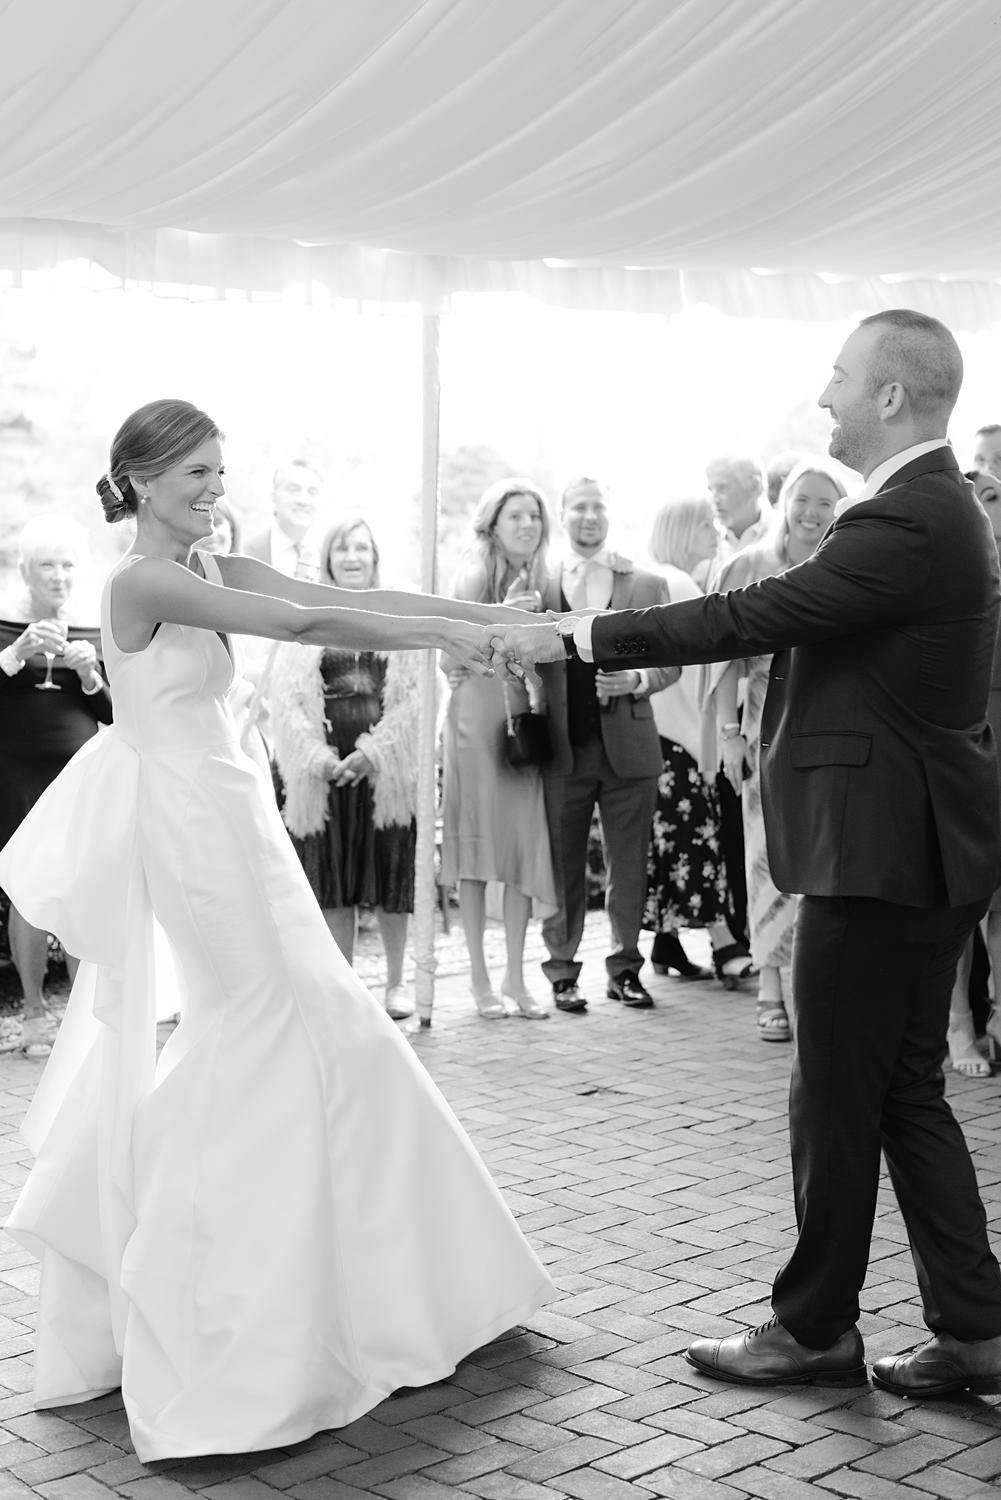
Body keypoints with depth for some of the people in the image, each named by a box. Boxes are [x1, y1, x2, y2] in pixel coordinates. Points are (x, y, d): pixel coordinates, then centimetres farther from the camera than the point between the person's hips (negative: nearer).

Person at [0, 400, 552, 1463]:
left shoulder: (214, 572, 9)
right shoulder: (141, 581, -15)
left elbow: (349, 600, 2)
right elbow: (302, 623, -23)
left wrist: (493, 617, -6)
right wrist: (435, 635, -19)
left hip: (228, 816, 9)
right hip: (182, 823, -9)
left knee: (313, 1027, 13)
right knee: (266, 1030, -2)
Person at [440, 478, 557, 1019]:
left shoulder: (539, 580, 12)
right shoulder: (474, 577, -4)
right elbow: (447, 660, -12)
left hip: (524, 720, 5)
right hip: (477, 716, -5)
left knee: (527, 845, 2)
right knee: (478, 849, -1)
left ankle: (515, 975, 11)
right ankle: (479, 978, 5)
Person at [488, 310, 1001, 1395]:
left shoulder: (905, 521, -20)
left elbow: (753, 616, -23)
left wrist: (573, 637, -17)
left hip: (883, 850, -10)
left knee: (838, 1099, 3)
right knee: (905, 1094, 15)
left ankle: (815, 1328, 19)